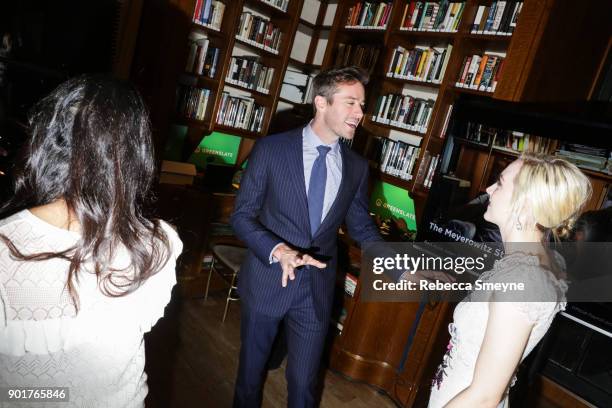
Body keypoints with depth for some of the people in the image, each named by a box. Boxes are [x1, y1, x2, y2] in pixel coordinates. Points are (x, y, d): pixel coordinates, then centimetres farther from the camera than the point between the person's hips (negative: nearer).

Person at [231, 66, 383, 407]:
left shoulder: (357, 167, 0)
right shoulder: (271, 149, -11)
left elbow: (362, 226, 7)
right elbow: (242, 215, -9)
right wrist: (278, 250, -27)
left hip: (318, 289, 2)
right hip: (267, 280, -1)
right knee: (252, 369, 21)